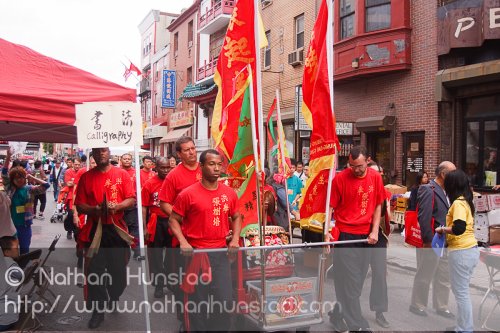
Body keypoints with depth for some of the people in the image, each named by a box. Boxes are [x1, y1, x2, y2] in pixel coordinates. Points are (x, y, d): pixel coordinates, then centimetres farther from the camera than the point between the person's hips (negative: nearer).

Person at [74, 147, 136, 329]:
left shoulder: (121, 174, 2)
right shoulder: (86, 177, 4)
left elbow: (132, 199, -2)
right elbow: (79, 205, 2)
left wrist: (117, 206, -20)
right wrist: (94, 209, -17)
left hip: (117, 229, 0)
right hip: (94, 229, 0)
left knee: (118, 270, 10)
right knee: (94, 271, 2)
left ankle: (113, 299, 38)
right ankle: (98, 310, 16)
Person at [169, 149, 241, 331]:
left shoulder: (229, 193, 2)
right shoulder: (188, 194, -9)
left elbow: (236, 217, 16)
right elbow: (173, 220, -2)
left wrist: (235, 238, 2)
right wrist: (183, 242, -15)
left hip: (221, 252, 4)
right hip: (196, 253, -3)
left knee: (224, 297, 8)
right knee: (197, 299, 7)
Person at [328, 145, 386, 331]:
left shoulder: (375, 177, 1)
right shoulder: (340, 178, -10)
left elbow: (378, 205, 9)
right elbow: (330, 207, -7)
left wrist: (374, 231, 1)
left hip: (366, 235, 5)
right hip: (345, 235, -4)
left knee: (358, 280, 12)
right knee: (349, 282, -1)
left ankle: (339, 317, 28)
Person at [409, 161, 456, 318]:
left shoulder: (444, 191, 11)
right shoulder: (428, 190, -17)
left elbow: (445, 216, 15)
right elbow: (423, 218, -22)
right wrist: (428, 241, -20)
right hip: (431, 243, -9)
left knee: (443, 277, 18)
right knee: (424, 276, 6)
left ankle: (441, 307, 32)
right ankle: (417, 305, 22)